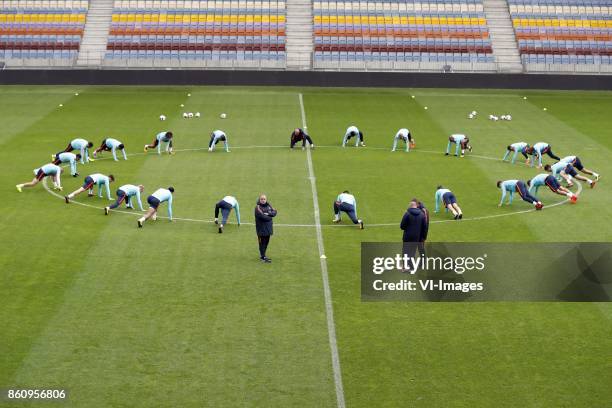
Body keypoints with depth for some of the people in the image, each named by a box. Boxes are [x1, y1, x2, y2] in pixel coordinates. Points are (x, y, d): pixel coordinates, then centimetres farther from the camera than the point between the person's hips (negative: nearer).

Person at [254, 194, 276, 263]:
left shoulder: (268, 206, 10)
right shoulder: (258, 207, -10)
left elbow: (274, 212, 0)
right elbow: (262, 216, -21)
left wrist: (268, 213, -17)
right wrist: (269, 217, -8)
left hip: (268, 227, 6)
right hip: (261, 228, -6)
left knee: (266, 241, 12)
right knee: (262, 242, -3)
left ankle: (262, 255, 24)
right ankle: (263, 257, 3)